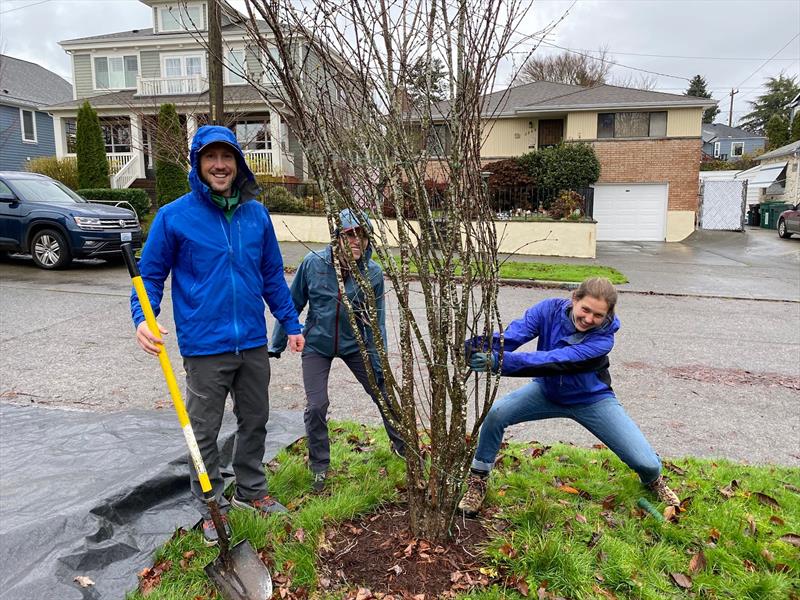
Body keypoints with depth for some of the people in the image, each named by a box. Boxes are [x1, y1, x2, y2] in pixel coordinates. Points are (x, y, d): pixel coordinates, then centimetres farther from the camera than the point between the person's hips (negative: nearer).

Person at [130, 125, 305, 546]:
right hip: (204, 348, -4)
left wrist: (291, 323, 11)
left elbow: (272, 275, 11)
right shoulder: (174, 217, -8)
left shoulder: (256, 214, 3)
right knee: (204, 433, 9)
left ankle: (251, 491, 39)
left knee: (255, 423, 18)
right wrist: (143, 318, -19)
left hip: (253, 343, 4)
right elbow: (150, 274, -1)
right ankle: (212, 507, 29)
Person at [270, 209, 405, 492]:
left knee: (384, 395, 8)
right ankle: (320, 467, 18)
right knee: (316, 406, -7)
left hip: (354, 344, 1)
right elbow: (293, 305, -6)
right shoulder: (314, 263, -19)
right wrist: (276, 345, 0)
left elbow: (376, 320, -8)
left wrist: (379, 363, -8)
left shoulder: (373, 272, -17)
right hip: (317, 344, -1)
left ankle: (402, 446, 35)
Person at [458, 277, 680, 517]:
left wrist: (501, 361, -59)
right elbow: (511, 336, -37)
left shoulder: (603, 336, -30)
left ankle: (653, 481, 34)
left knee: (646, 463, -8)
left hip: (592, 399, -1)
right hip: (547, 391, 2)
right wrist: (481, 346, -60)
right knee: (496, 413, -24)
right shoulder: (550, 310, -23)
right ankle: (477, 483, -1)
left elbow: (556, 360, -46)